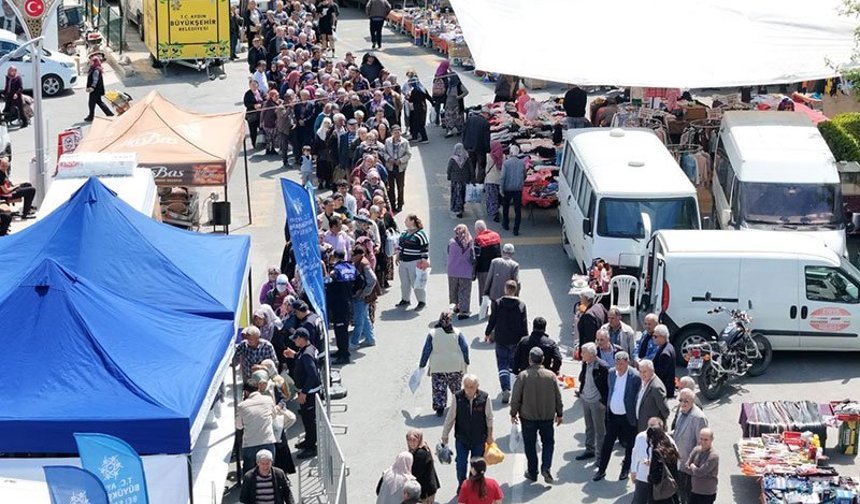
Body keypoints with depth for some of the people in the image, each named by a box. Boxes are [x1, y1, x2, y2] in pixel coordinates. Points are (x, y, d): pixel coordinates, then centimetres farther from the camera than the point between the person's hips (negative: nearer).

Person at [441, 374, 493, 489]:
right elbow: (450, 418, -3)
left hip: (479, 439, 0)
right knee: (461, 463, 3)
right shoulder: (457, 398, -15)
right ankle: (461, 486, 26)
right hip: (461, 438, 0)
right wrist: (444, 435, 2)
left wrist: (489, 436, 6)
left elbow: (489, 418, -1)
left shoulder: (484, 398, -15)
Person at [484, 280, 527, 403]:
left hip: (501, 339, -2)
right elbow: (524, 325, -2)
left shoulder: (498, 303, -10)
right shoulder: (521, 305, -5)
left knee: (503, 365, 2)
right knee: (514, 364, 17)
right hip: (515, 341, 2)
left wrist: (487, 333, 11)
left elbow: (492, 320, -4)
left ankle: (505, 389, -15)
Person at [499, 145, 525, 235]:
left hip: (507, 189, -1)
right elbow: (524, 176, 10)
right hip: (518, 189, 1)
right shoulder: (522, 163, -2)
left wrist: (501, 189, -8)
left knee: (505, 207, 21)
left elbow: (502, 176, -14)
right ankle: (516, 230, 0)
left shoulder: (506, 163, -12)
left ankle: (505, 224, 34)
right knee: (517, 210, 3)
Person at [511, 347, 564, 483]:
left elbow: (516, 397, -8)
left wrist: (513, 413, 6)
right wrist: (559, 414, 14)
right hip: (547, 416, 1)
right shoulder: (551, 375, -6)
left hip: (528, 416, -1)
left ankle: (532, 472, 18)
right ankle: (546, 467, -2)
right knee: (548, 442, 16)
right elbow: (558, 397, 1)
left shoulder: (523, 376, -13)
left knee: (530, 445, 11)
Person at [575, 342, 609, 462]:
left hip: (597, 402, -7)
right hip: (585, 400, 7)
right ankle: (590, 450, 34)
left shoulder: (602, 367, -19)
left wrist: (603, 402, -15)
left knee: (599, 430, 4)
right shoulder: (585, 364, 1)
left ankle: (600, 455, 13)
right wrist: (580, 393, 5)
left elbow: (607, 386, -15)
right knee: (589, 427, 20)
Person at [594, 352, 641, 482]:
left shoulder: (635, 377, -15)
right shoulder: (612, 374, 2)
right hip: (613, 416, 4)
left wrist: (636, 417, -11)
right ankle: (601, 470, 16)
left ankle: (626, 469, 28)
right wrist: (607, 410, 11)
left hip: (628, 417, -4)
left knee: (629, 445, 12)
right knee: (607, 443, 7)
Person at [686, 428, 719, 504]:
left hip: (707, 494, -7)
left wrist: (692, 467, -7)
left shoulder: (713, 456, -21)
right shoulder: (696, 450, 1)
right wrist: (696, 470, -14)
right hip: (694, 491, 7)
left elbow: (700, 472, -25)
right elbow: (686, 466, -1)